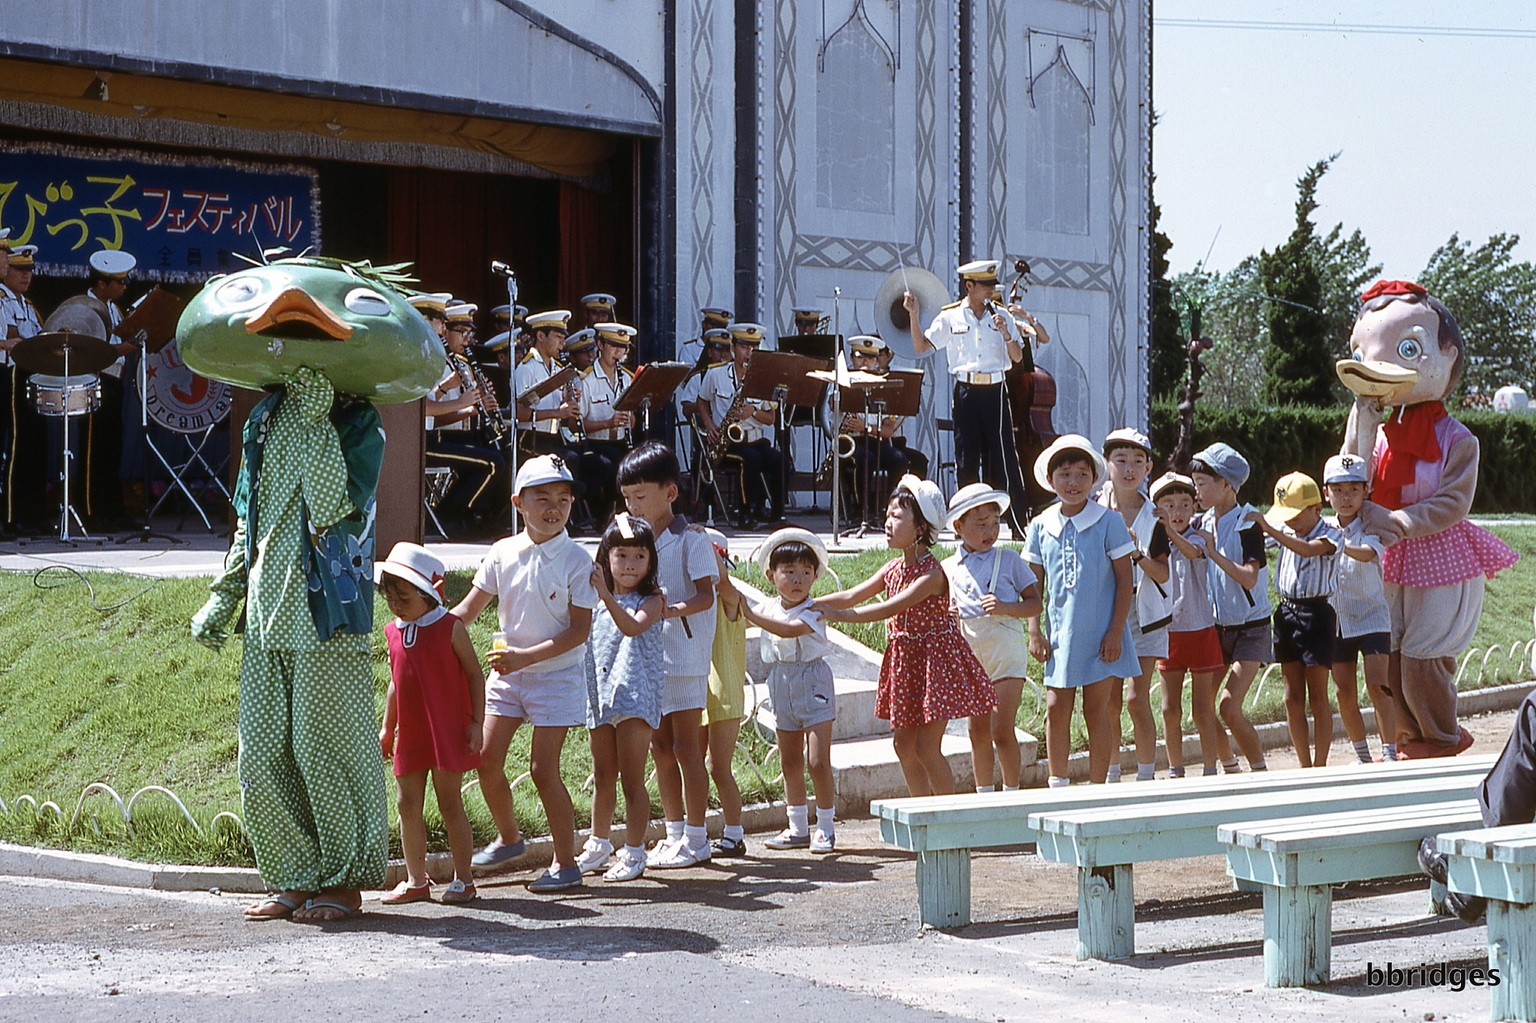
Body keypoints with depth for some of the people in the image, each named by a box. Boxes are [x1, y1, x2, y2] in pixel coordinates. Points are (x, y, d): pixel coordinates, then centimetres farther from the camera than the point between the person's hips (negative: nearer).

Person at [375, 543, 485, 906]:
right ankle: (415, 881, 15)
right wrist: (387, 728, 17)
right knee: (407, 804, 6)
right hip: (409, 735, 5)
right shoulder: (393, 633, 7)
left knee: (449, 803, -1)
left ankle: (463, 879, 9)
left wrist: (476, 722, -7)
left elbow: (475, 674, -3)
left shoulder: (450, 628, -8)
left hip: (447, 732, -5)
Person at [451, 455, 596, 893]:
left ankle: (566, 861, 6)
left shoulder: (576, 561, -12)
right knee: (487, 758, 4)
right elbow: (469, 609, 7)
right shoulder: (502, 554, 0)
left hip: (556, 674, -5)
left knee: (543, 767, -6)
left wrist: (526, 656, -23)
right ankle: (508, 838, 28)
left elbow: (579, 631, -14)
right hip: (508, 673, 5)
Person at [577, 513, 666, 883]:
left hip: (636, 696, -5)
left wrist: (608, 597, -39)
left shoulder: (651, 600, -6)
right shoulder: (595, 602, 10)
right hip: (599, 696, 5)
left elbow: (633, 627, -26)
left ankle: (634, 853, 4)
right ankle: (599, 846, 28)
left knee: (632, 778, -3)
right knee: (603, 776, 16)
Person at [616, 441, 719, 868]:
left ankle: (695, 838, 3)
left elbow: (706, 594, -16)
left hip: (683, 654, -7)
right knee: (660, 746, 11)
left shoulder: (690, 541, -9)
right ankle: (675, 831, 21)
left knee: (686, 747, -3)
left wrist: (677, 609, -34)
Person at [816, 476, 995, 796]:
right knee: (903, 743, 9)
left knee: (927, 747, -8)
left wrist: (839, 615, -31)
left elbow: (891, 608, -29)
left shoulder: (932, 574, -21)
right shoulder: (893, 569, 4)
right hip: (904, 660, 8)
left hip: (934, 660, -8)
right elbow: (852, 596, 3)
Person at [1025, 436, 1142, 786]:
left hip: (1100, 635, -3)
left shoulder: (1109, 523, -6)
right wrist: (1034, 631, 2)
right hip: (1061, 635, 3)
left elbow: (1125, 580, -5)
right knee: (1056, 711, 3)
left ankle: (1098, 787, 11)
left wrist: (1115, 632, -9)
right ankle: (1057, 785, 16)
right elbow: (1035, 584, 9)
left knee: (1097, 712, 2)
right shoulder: (1041, 526, 3)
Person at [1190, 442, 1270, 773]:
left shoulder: (1247, 525, -13)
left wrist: (1214, 553, -28)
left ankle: (1260, 770, -3)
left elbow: (1249, 578, -23)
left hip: (1250, 630, -6)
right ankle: (1229, 768, 20)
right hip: (1216, 627, 6)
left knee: (1229, 706, -17)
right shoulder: (1202, 524, 5)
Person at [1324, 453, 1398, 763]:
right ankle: (1362, 754, 20)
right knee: (1345, 693, 6)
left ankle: (1390, 753, -8)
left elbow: (1367, 554, -32)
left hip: (1371, 617, -4)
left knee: (1377, 686, -12)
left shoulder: (1370, 529, -10)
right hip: (1336, 621, 4)